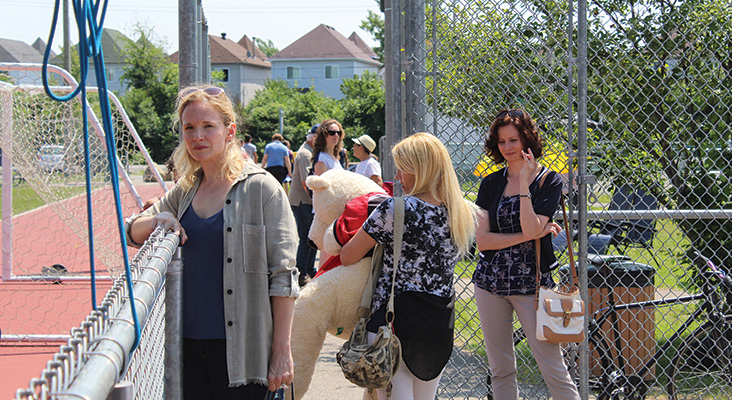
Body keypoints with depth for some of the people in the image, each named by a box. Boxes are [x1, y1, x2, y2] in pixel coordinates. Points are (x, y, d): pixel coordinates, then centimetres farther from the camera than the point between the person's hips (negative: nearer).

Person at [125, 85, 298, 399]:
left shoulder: (261, 188, -6)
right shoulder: (185, 191, 11)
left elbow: (283, 276, -8)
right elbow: (130, 231, 22)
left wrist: (281, 352, -12)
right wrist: (157, 221, -2)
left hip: (241, 349, -5)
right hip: (188, 344, 5)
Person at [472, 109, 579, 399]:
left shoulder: (549, 181, -2)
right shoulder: (491, 183, 7)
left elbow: (532, 229, -16)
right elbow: (482, 240, -1)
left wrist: (524, 185, -18)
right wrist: (527, 235, -10)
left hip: (532, 281, -4)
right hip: (491, 281, 4)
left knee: (554, 370, -6)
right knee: (500, 371, 9)